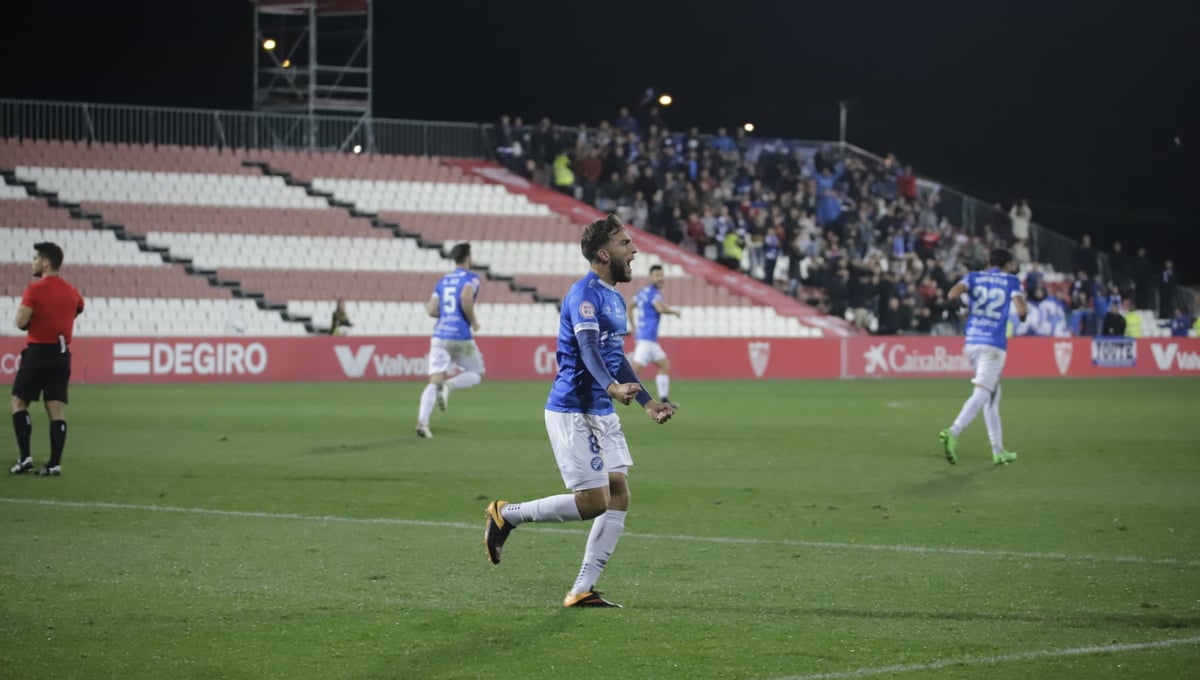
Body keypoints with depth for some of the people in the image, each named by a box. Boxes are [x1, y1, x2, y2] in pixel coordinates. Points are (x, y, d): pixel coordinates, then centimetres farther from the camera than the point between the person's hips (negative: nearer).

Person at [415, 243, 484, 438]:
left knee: (434, 381, -1)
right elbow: (466, 298, -20)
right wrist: (473, 321, -6)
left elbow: (432, 310, 8)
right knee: (476, 375, 14)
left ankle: (422, 421, -21)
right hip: (461, 337, -5)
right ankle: (448, 385, -16)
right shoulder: (471, 278, -1)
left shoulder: (443, 281, 16)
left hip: (440, 335, 5)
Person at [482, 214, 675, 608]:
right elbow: (588, 349, -29)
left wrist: (647, 403, 28)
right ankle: (506, 515, 7)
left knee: (619, 496, 2)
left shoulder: (615, 298, 15)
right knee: (593, 501, -10)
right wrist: (613, 387, -46)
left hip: (602, 413, 10)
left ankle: (582, 590, 5)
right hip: (572, 410, -10)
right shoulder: (585, 294, -15)